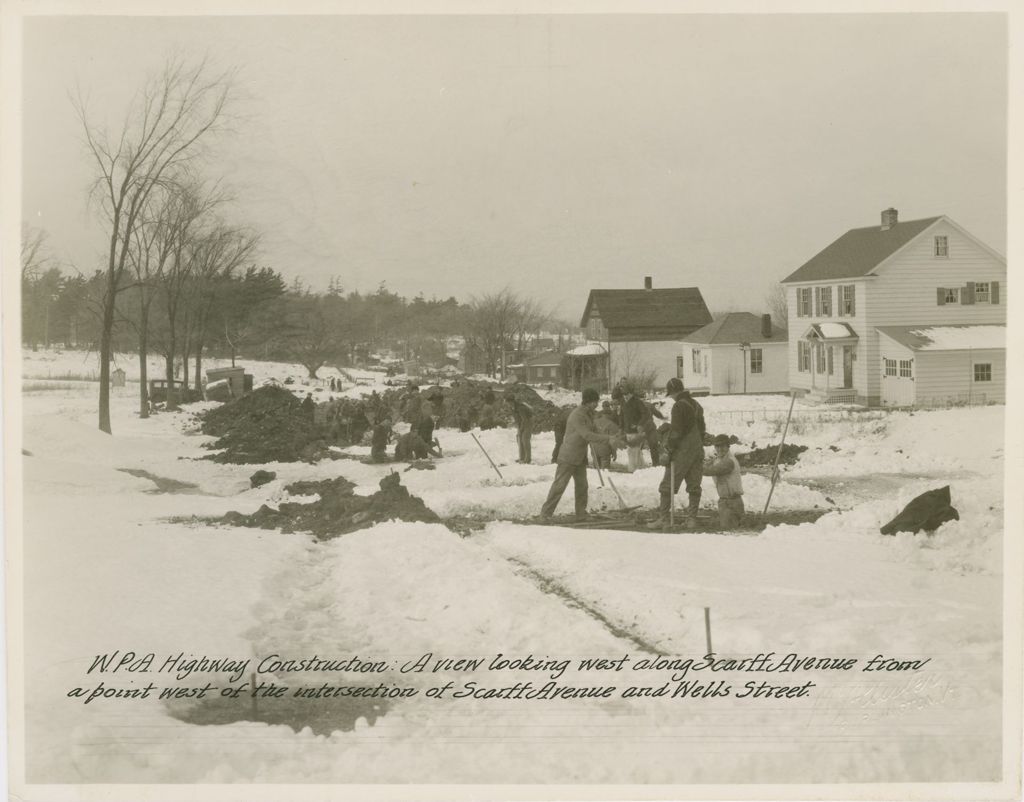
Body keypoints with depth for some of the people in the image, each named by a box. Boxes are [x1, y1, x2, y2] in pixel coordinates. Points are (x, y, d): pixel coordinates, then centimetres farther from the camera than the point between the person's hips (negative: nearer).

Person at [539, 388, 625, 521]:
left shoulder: (589, 414, 7)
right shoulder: (577, 415, -24)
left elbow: (593, 431, 13)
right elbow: (587, 435, -30)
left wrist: (611, 438, -1)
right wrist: (608, 439, -31)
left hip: (581, 458, 9)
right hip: (568, 457, -9)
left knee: (582, 485, 9)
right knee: (559, 485, -5)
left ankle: (581, 514, 17)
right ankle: (546, 513, 2)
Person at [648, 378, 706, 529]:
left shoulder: (679, 406, -12)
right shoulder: (697, 406, 15)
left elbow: (676, 431, -17)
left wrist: (668, 451, -13)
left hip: (682, 452, -8)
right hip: (697, 451, 8)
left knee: (668, 486, -3)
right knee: (694, 486, 8)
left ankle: (663, 518, -3)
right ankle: (692, 518, 8)